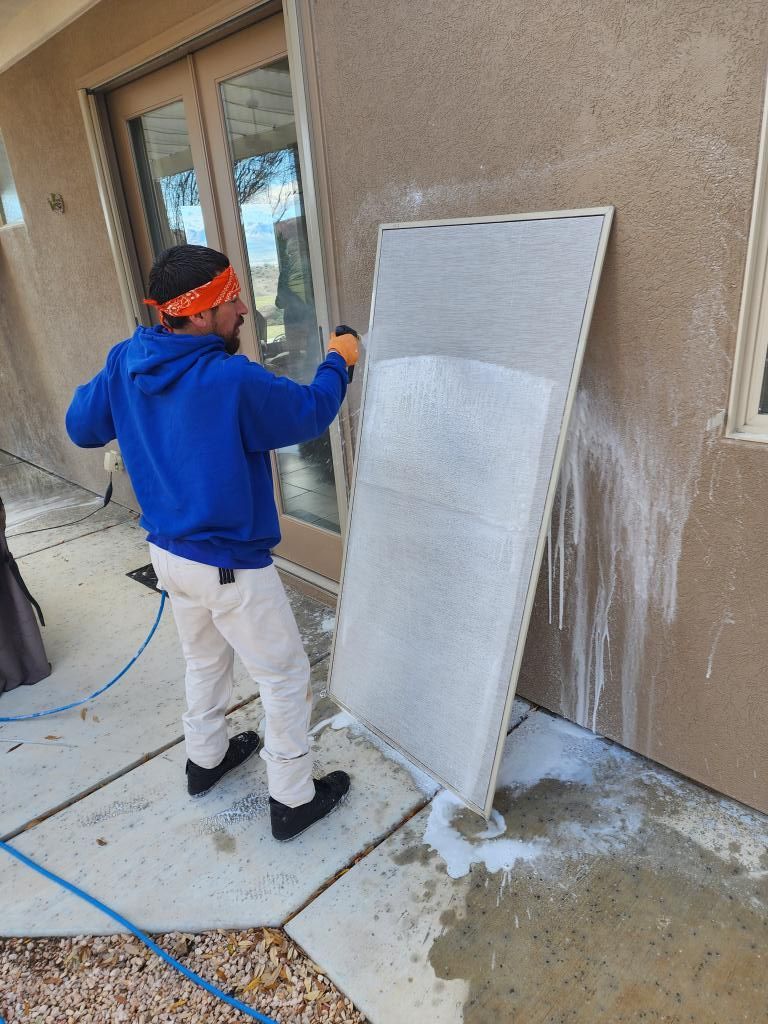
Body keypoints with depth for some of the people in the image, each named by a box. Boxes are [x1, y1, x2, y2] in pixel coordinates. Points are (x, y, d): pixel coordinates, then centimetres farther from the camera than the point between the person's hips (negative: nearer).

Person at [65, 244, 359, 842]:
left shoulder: (125, 364, -6)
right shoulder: (235, 382, -27)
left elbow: (81, 427, 8)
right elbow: (311, 413, -11)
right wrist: (338, 362, 7)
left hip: (169, 552, 8)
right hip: (231, 567, -7)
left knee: (205, 658, 30)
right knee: (287, 677, 12)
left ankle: (206, 760, 51)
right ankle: (293, 801, 29)